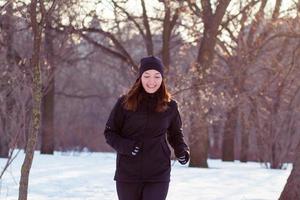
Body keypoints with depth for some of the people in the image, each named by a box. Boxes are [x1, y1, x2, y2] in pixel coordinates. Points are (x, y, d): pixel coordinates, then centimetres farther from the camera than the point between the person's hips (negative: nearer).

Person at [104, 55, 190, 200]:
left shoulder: (170, 106, 2)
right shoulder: (125, 103, -2)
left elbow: (175, 134, 17)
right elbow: (109, 132, 3)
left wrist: (182, 151, -3)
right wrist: (125, 146, -16)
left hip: (158, 175, 0)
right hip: (127, 174, 0)